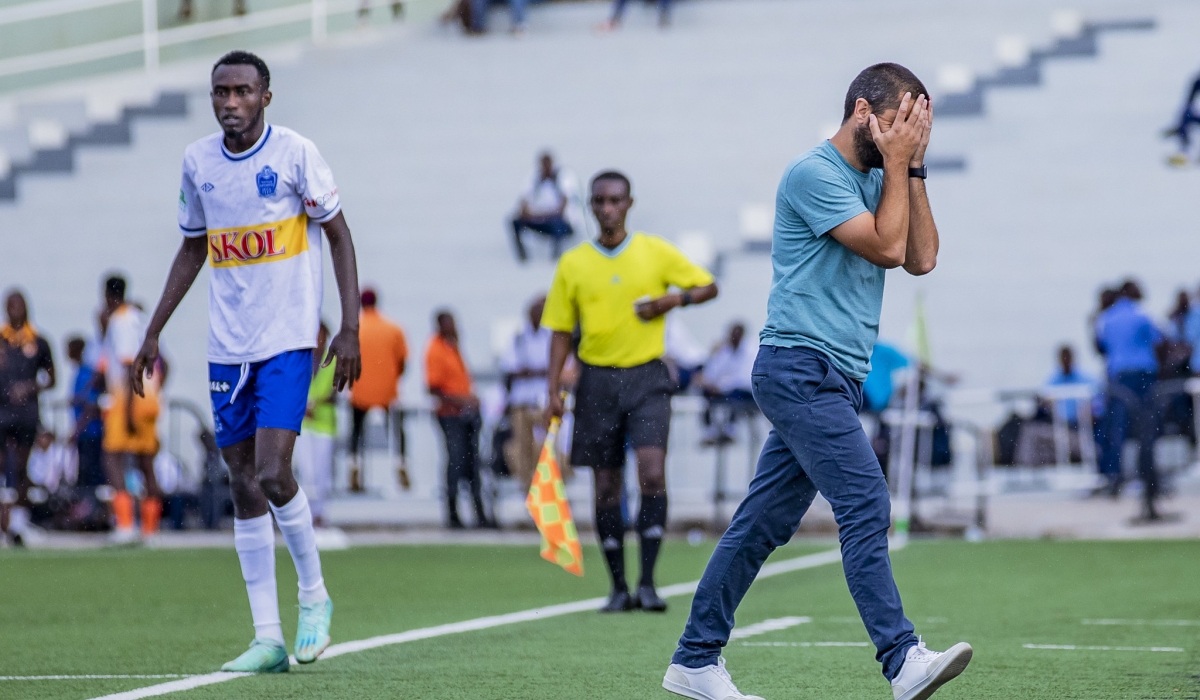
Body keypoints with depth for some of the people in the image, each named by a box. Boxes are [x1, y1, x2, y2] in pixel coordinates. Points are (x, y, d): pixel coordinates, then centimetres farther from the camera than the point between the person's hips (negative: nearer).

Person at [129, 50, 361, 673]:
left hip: (288, 340, -5)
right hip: (227, 346, 5)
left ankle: (314, 595, 8)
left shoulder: (294, 153, -7)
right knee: (244, 487, 3)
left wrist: (349, 327, -8)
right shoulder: (197, 161, 6)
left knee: (272, 476, -16)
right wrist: (154, 332, 16)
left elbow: (337, 234, -1)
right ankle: (267, 638, 7)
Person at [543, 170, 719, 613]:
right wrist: (553, 389, -1)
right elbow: (561, 331, 8)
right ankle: (619, 588, 12)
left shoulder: (656, 252, 3)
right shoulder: (573, 264, 5)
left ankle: (647, 581, -14)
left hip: (647, 377, -1)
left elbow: (708, 286, 11)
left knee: (652, 474, -17)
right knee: (606, 487, 3)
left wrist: (674, 299, -9)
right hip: (598, 380, 2)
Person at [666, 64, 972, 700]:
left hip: (832, 379, 9)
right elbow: (887, 246, -14)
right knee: (865, 505, -18)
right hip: (800, 367, -9)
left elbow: (921, 258, 11)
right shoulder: (815, 175, -10)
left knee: (765, 522, 10)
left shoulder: (876, 178, 18)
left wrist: (913, 170, 7)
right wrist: (896, 164, -6)